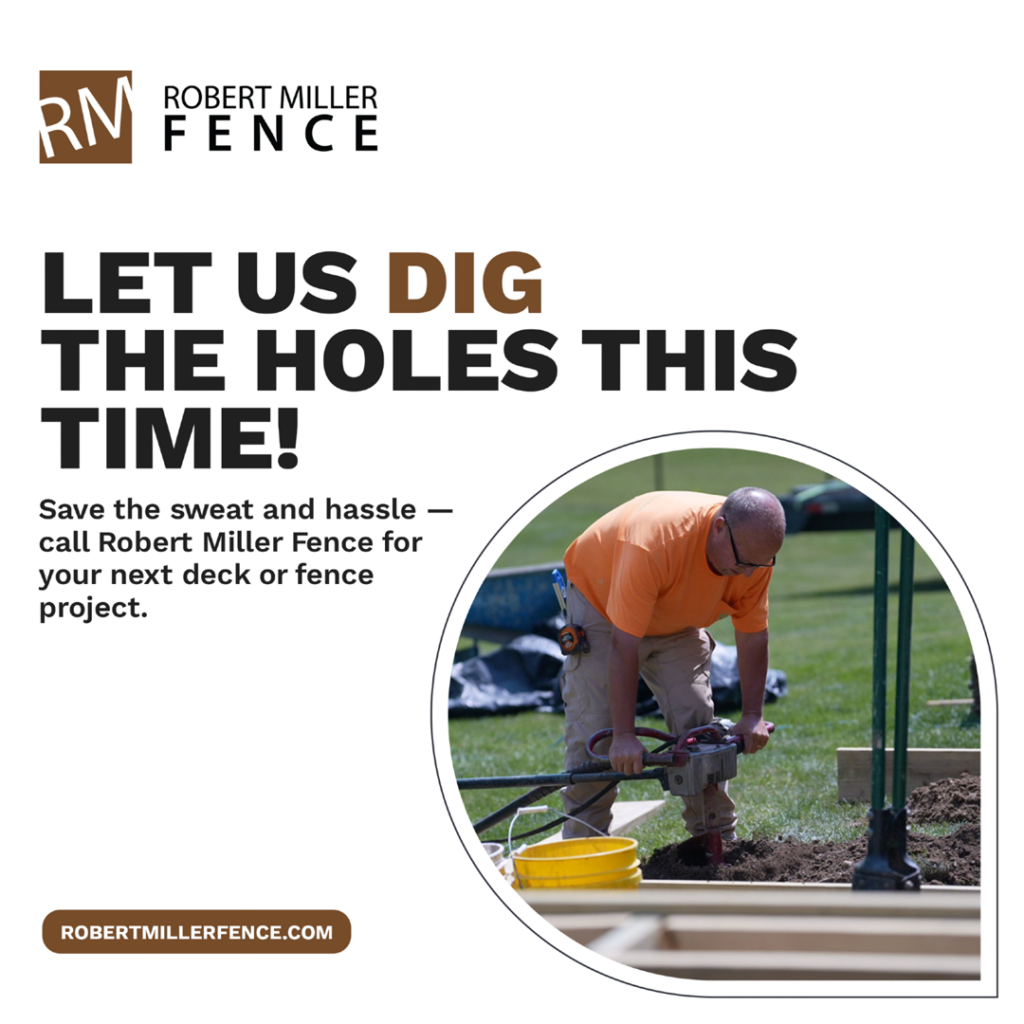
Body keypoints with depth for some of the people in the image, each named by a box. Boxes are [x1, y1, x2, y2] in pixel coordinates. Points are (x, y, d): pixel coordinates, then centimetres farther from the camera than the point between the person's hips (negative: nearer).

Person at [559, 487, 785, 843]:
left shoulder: (755, 551, -25)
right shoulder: (654, 540, -43)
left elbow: (752, 636, -11)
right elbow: (624, 645, -38)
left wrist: (753, 716, -17)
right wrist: (624, 735, -37)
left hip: (677, 621, 5)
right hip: (600, 602, -5)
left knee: (700, 727, -2)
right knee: (593, 732, -12)